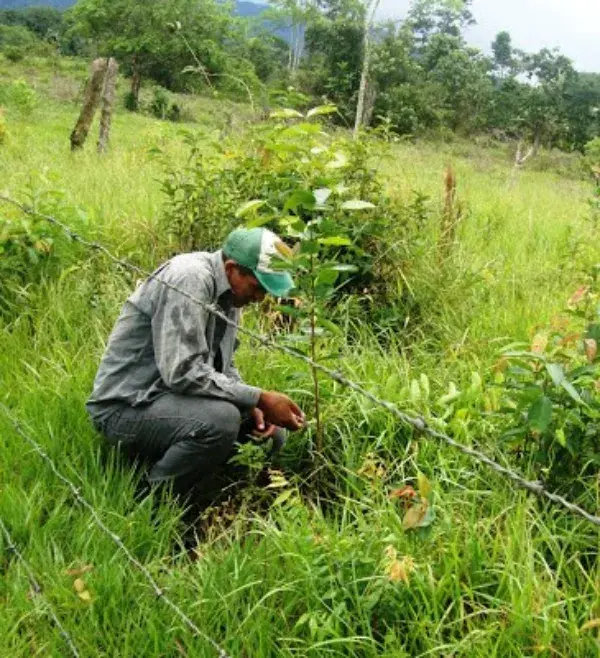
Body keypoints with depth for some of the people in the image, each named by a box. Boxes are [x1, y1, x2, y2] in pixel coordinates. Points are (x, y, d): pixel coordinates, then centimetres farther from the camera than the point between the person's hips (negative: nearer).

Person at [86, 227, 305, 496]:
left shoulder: (228, 291, 5)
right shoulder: (190, 279, -23)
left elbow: (220, 365, 14)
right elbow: (182, 372, -31)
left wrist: (253, 405, -4)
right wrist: (259, 399, -27)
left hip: (173, 395, 9)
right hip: (128, 406, -9)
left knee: (271, 433, 5)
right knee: (220, 419, -33)